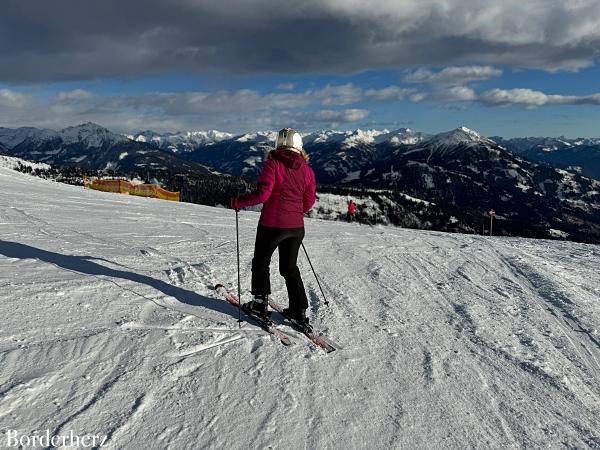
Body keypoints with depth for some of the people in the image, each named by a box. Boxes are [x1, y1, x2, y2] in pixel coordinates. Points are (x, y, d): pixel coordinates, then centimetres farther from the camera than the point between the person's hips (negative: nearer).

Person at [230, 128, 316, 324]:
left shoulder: (273, 164, -11)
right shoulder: (306, 169, 3)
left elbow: (262, 194, -19)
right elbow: (309, 201, 7)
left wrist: (238, 202, -7)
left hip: (272, 224, -5)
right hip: (296, 227, 5)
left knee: (261, 263, 16)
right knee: (290, 268, 17)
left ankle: (260, 304, 20)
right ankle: (299, 310, 17)